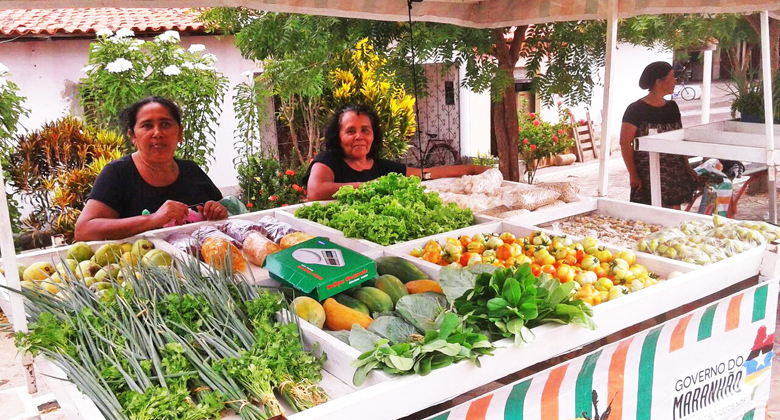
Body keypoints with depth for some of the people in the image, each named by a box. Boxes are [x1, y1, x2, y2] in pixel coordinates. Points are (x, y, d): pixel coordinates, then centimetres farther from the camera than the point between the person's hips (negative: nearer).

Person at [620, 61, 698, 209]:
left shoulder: (672, 107, 11)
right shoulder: (636, 110, -9)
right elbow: (625, 143, -10)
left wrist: (687, 167, 11)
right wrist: (633, 174, -12)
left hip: (675, 174, 6)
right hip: (647, 177, -6)